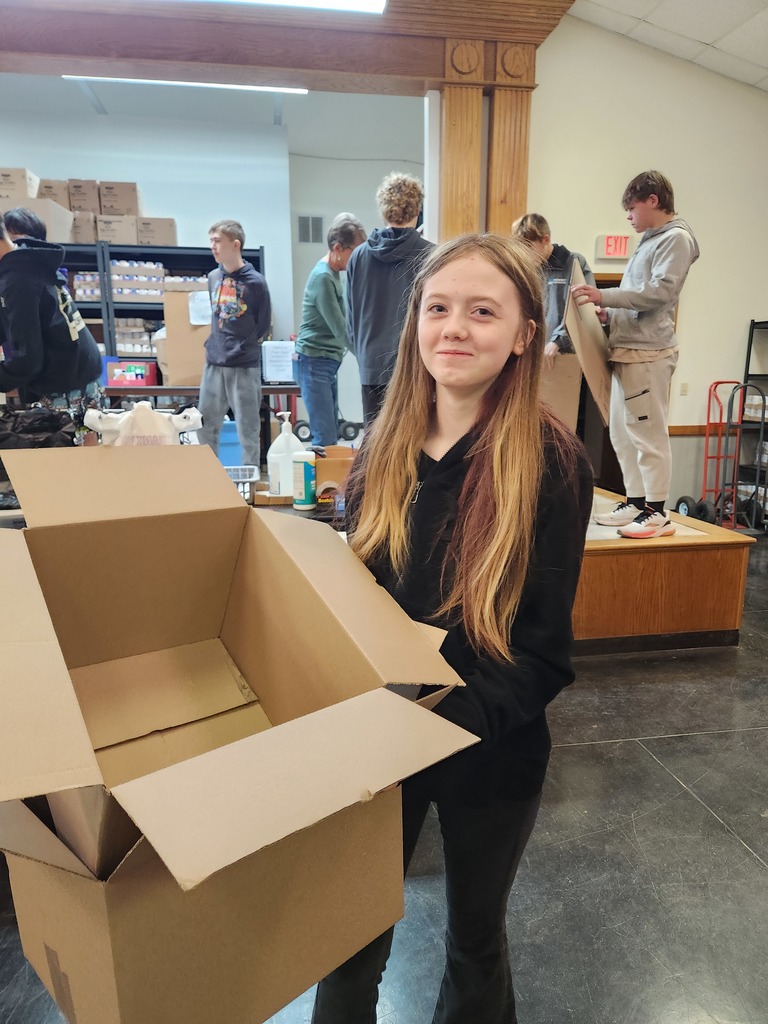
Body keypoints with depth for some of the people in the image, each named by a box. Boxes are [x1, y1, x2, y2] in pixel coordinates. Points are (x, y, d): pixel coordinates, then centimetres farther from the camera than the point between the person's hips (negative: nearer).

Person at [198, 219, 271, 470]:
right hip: (214, 363, 6)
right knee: (205, 425, 12)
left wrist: (244, 347, -3)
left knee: (248, 428, 3)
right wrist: (215, 344, 11)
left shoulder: (255, 281, -8)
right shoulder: (213, 278, 8)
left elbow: (263, 324, -3)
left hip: (244, 366, -5)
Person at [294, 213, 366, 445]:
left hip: (328, 362, 10)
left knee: (332, 434, 11)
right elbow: (340, 329, -18)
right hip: (315, 362, -10)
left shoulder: (333, 273, 14)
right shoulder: (323, 277, -14)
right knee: (325, 438, -12)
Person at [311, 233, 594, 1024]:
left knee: (475, 936, 22)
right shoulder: (384, 448, -3)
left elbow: (542, 649, -14)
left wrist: (448, 723, -26)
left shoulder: (551, 464, -16)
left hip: (491, 752, -2)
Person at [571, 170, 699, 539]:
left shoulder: (676, 238, -5)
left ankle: (657, 512, -2)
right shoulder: (650, 241, 22)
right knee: (621, 431, 10)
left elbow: (661, 291, -17)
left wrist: (605, 296, -21)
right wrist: (608, 314, 12)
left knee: (648, 432, -8)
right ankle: (635, 502, 18)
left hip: (647, 352, -9)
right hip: (627, 348, 9)